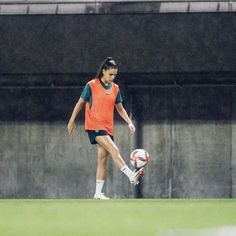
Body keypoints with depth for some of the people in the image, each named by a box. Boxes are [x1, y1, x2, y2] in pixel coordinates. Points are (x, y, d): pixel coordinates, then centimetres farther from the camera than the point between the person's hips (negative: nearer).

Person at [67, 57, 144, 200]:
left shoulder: (115, 88, 10)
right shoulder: (91, 86, -5)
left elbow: (120, 108, 17)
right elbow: (80, 103, 3)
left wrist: (129, 122, 5)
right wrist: (72, 121, 6)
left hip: (108, 127, 6)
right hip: (94, 125, -6)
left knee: (103, 159, 4)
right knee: (114, 150, -23)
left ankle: (98, 193, 7)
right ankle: (131, 176, -33)